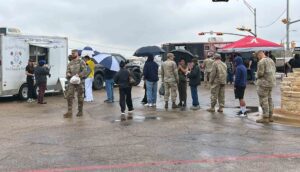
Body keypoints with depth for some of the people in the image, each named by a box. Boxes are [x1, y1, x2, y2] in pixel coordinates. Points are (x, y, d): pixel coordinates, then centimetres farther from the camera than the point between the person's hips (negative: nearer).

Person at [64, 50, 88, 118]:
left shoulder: (81, 62, -1)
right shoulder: (70, 63, 14)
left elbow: (85, 71, -11)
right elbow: (67, 71, 13)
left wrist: (78, 75, -25)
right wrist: (68, 74, -11)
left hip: (79, 81, -4)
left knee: (80, 97, 4)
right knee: (69, 96, -7)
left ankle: (80, 111, 15)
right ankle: (69, 112, -4)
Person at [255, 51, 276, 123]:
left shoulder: (261, 62, -16)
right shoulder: (271, 60, 12)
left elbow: (260, 73, -19)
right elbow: (274, 70, 20)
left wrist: (258, 76, 1)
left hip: (264, 83, -9)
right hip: (271, 82, 9)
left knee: (263, 100, -4)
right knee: (269, 99, 15)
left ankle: (265, 118, -2)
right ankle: (270, 116, 20)